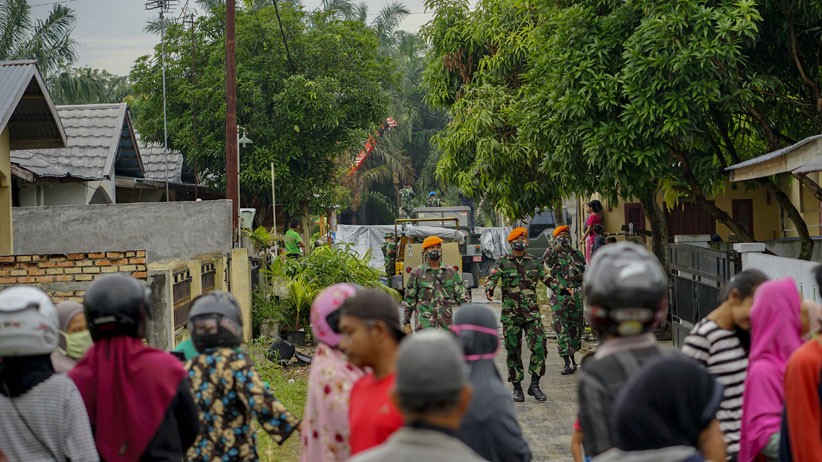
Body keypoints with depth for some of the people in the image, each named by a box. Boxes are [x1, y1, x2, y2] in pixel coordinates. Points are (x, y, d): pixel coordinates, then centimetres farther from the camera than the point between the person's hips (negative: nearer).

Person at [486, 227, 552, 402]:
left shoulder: (534, 262, 9)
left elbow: (546, 279, 18)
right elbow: (492, 278, -11)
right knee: (513, 351, 3)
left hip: (531, 313, 1)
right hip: (511, 314, -1)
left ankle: (534, 385, -1)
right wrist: (489, 289, -32)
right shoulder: (503, 263, 2)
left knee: (539, 346, -11)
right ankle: (517, 388, 13)